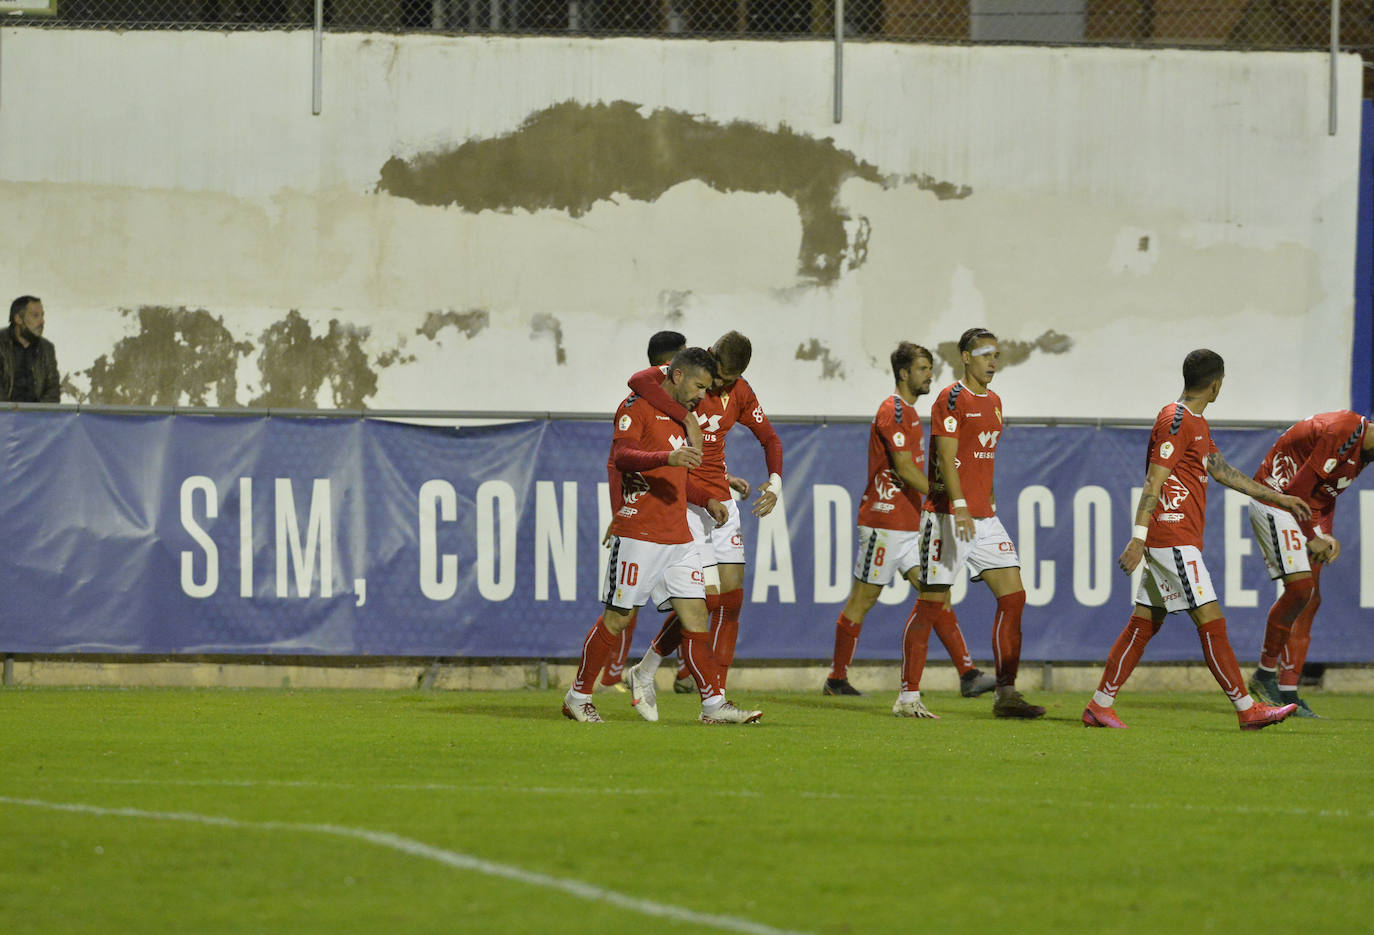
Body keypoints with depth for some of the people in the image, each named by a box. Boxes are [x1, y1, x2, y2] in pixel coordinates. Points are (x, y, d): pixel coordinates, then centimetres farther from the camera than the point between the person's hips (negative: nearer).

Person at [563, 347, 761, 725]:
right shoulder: (638, 407, -5)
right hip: (638, 533, -8)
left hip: (678, 535, 8)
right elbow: (621, 455, -21)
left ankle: (714, 703, -3)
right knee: (617, 618, -1)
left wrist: (706, 500, 25)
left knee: (695, 615, -1)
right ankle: (578, 696, 11)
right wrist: (668, 457, -34)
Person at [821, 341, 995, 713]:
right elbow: (904, 469, -19)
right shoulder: (893, 411, -12)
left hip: (909, 524, 9)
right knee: (863, 599, 0)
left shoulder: (910, 413, 17)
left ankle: (967, 673, -9)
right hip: (884, 523, -9)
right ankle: (837, 678, 10)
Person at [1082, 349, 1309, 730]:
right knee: (1211, 622, -8)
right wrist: (1139, 537, -24)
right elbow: (1154, 481, -18)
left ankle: (1100, 705, 11)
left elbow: (1220, 470, 28)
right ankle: (1247, 709, -6)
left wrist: (1277, 497, 32)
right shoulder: (1176, 421, -13)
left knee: (1144, 623, 10)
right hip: (1173, 538, -10)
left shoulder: (1194, 423, 19)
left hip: (1177, 539, 10)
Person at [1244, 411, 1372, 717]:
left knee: (1310, 599, 3)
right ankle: (1265, 674, -3)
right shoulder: (1341, 433, -25)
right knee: (1300, 586, -20)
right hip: (1275, 500, -10)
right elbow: (1298, 488, -23)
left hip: (1306, 511, 10)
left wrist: (1327, 536, 0)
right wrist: (1312, 538, -13)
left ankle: (1288, 693, 5)